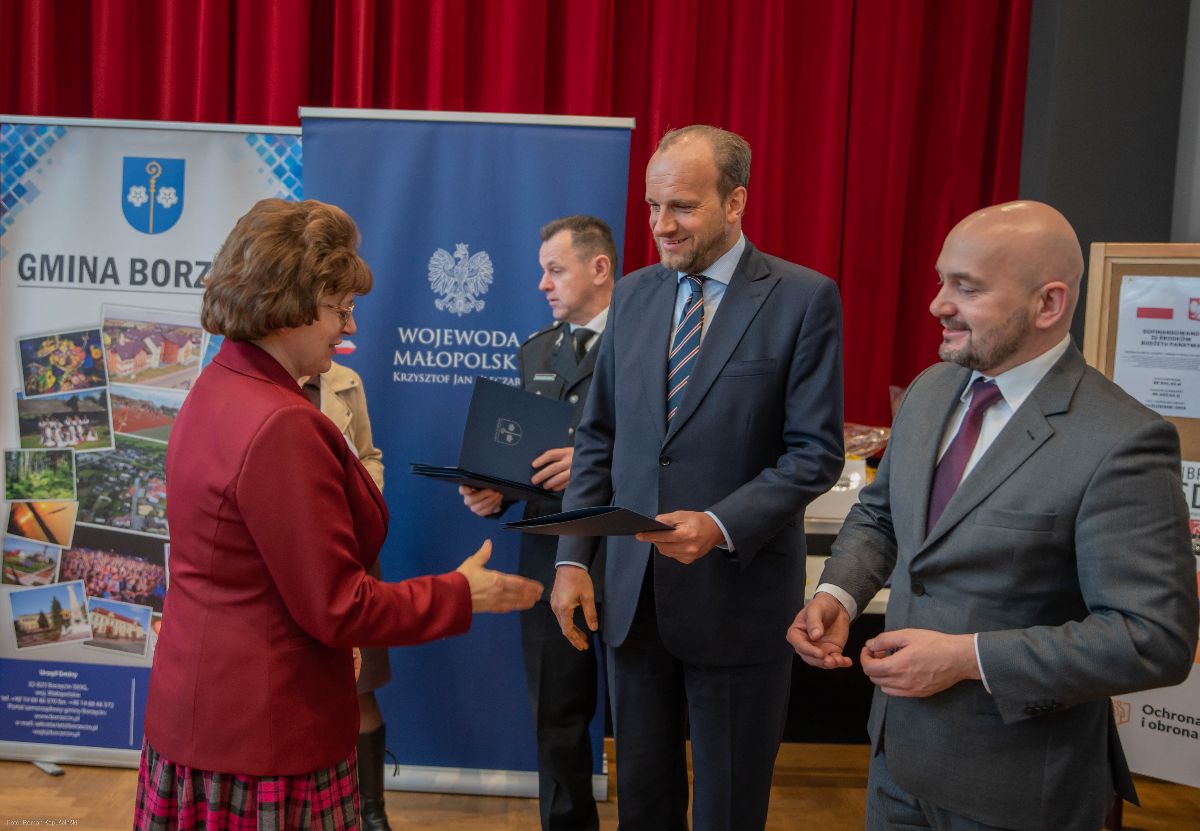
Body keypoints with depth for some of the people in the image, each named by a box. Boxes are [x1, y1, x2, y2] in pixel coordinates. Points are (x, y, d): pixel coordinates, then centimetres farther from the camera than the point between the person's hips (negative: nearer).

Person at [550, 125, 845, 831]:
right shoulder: (633, 295, 6)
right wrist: (574, 558, 1)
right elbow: (598, 437, 8)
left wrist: (721, 526, -25)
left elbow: (816, 453, -11)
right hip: (634, 591, 4)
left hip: (739, 595, -4)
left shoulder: (804, 299, -8)